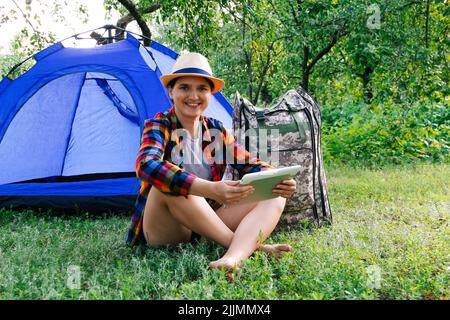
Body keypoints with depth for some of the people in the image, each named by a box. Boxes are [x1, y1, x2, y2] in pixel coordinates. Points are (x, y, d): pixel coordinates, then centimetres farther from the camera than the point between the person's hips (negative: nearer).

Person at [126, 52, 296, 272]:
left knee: (275, 198, -11)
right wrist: (211, 189, -42)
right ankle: (251, 245, -28)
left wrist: (277, 180, -19)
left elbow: (250, 164, 6)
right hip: (164, 234, -5)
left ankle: (234, 257, -40)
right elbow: (147, 165, -29)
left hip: (206, 226, 5)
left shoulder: (217, 131, 6)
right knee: (169, 182, -35)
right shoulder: (159, 125, -9)